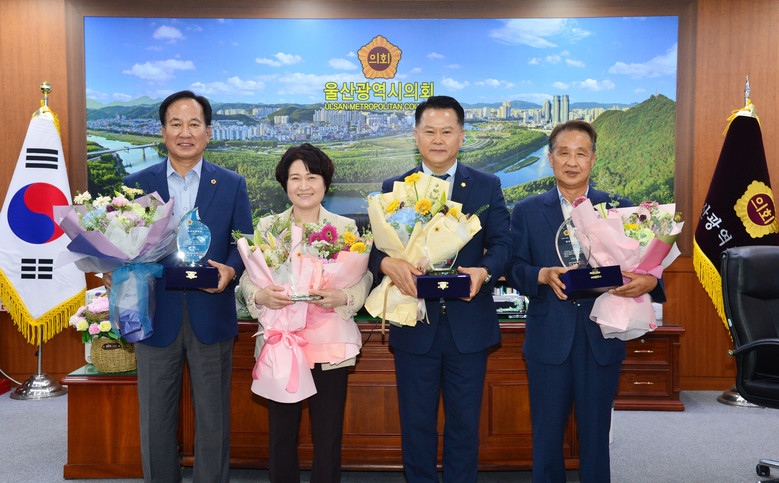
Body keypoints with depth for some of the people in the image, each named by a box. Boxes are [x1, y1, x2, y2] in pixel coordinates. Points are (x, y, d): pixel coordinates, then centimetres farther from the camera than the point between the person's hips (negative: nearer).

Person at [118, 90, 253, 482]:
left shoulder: (232, 185, 3)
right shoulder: (136, 184, 4)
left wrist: (230, 269, -17)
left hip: (211, 316, 0)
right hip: (156, 316, 1)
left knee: (212, 419, 11)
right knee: (155, 422, 13)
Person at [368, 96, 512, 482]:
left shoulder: (487, 186, 5)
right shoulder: (393, 188, 5)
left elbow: (503, 243, -2)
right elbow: (375, 248, -1)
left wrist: (484, 270, -23)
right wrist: (388, 263, -25)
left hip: (469, 328, 0)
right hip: (414, 328, 0)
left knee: (464, 424, 13)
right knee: (416, 424, 13)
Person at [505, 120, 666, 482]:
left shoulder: (620, 208, 7)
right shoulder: (527, 211, 6)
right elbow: (513, 269, 0)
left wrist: (649, 280, -21)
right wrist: (543, 275, -19)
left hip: (602, 342, 1)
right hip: (548, 341, 0)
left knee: (596, 437, 12)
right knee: (546, 438, 10)